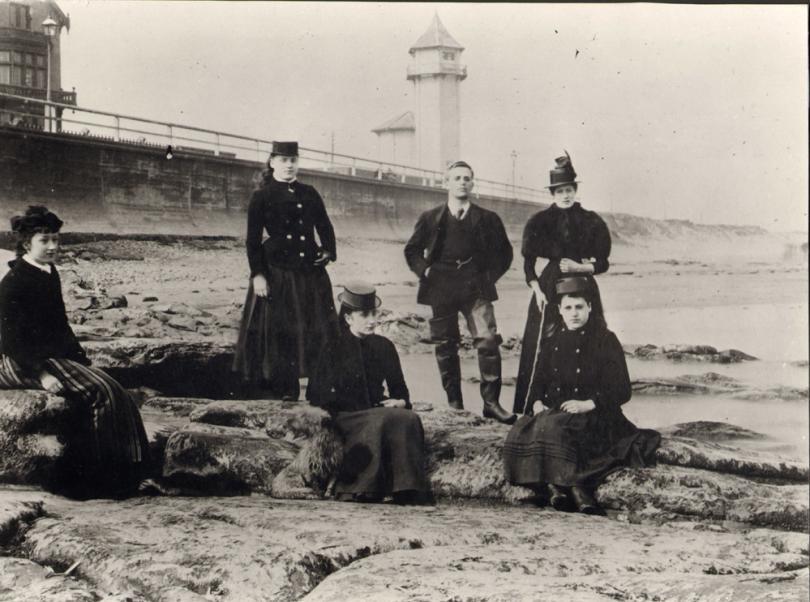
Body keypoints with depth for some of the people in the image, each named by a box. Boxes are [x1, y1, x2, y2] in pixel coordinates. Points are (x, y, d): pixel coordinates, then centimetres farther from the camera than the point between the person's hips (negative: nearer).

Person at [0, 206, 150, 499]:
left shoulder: (50, 274, 13)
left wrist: (83, 360, 12)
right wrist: (41, 375, -24)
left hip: (55, 356, 9)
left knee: (114, 392, -6)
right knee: (99, 391, -21)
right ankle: (87, 478, -14)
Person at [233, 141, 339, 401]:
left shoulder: (309, 194, 12)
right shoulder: (262, 197, 0)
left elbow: (325, 226, 17)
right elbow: (253, 239, -3)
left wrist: (328, 251, -2)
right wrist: (257, 275, -10)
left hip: (310, 272, 4)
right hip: (276, 274, -4)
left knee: (317, 330, 3)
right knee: (277, 331, -2)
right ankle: (283, 388, 7)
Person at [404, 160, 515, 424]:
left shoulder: (487, 219, 9)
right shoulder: (431, 218, 9)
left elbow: (504, 252, 18)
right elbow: (412, 250, 17)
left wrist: (490, 275, 6)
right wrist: (425, 271, 3)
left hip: (476, 288, -1)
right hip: (441, 289, 1)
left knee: (488, 341, -15)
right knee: (445, 347, 3)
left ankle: (491, 402, -9)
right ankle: (454, 404, 13)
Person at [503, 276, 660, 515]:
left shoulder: (605, 340, 1)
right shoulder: (554, 342, 18)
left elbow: (622, 391, -4)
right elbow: (539, 382, 20)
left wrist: (588, 404, -18)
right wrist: (537, 403, -4)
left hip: (595, 417, -5)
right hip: (553, 411, 5)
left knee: (553, 428, -37)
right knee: (521, 433, -27)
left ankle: (569, 484, -34)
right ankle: (554, 485, -34)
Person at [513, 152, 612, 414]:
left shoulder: (592, 222, 3)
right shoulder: (540, 222, 3)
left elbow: (602, 263, 5)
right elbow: (528, 264, 6)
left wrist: (579, 267, -11)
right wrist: (537, 290, -5)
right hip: (549, 286, 0)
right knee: (544, 345, -5)